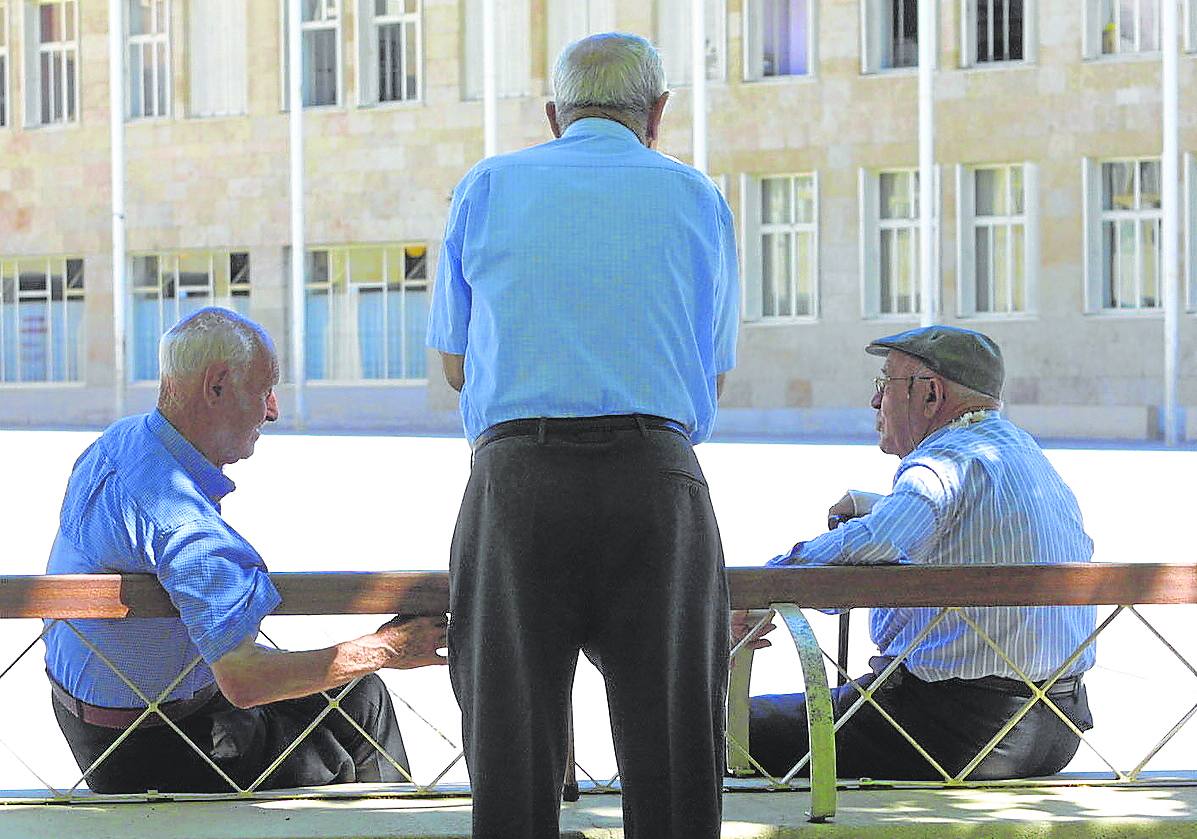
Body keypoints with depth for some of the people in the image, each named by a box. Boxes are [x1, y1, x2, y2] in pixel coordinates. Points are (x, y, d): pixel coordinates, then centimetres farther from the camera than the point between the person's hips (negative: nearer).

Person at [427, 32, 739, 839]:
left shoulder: (487, 189, 11)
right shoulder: (697, 199, 12)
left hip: (517, 477, 0)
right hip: (656, 479, 0)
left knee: (512, 741, 4)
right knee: (670, 746, 3)